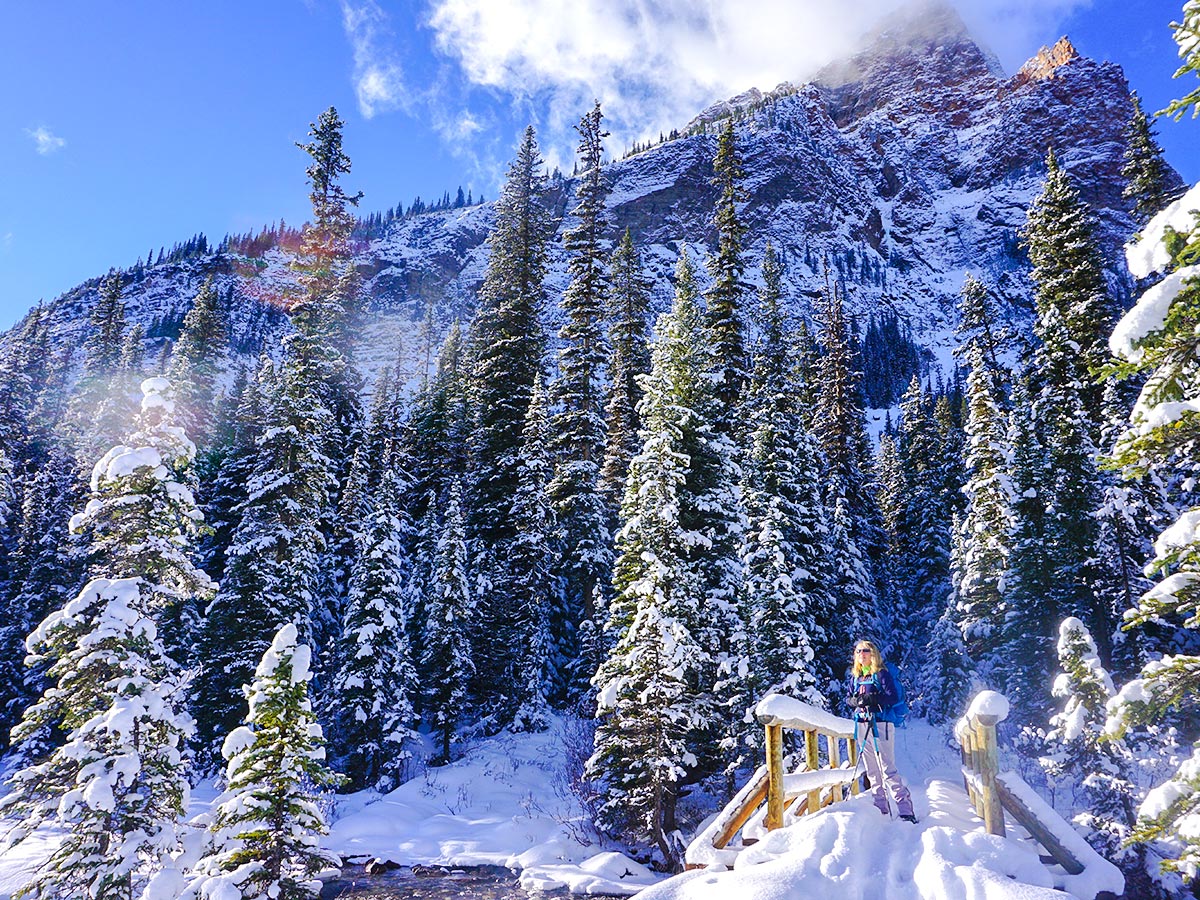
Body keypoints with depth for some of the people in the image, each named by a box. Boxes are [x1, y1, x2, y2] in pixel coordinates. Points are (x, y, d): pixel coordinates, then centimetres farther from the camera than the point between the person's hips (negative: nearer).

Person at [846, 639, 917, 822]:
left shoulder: (881, 674, -3)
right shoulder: (855, 677, 15)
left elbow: (894, 697, -11)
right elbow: (848, 698, 16)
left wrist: (872, 699, -24)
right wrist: (856, 700, -6)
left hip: (881, 724, -6)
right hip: (862, 725, 6)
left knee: (888, 769, -11)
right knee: (872, 771, 9)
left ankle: (905, 809, -8)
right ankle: (881, 808, 17)